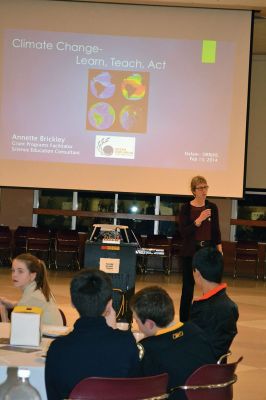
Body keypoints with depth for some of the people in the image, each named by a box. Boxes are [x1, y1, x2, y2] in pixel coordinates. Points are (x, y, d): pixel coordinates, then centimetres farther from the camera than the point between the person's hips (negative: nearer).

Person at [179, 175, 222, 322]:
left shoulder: (212, 207, 4)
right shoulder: (186, 208, -4)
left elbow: (216, 231, 9)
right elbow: (183, 232, -12)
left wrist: (219, 251, 4)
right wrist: (199, 219, -22)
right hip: (190, 252, -2)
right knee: (188, 287, 2)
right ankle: (184, 322, 9)